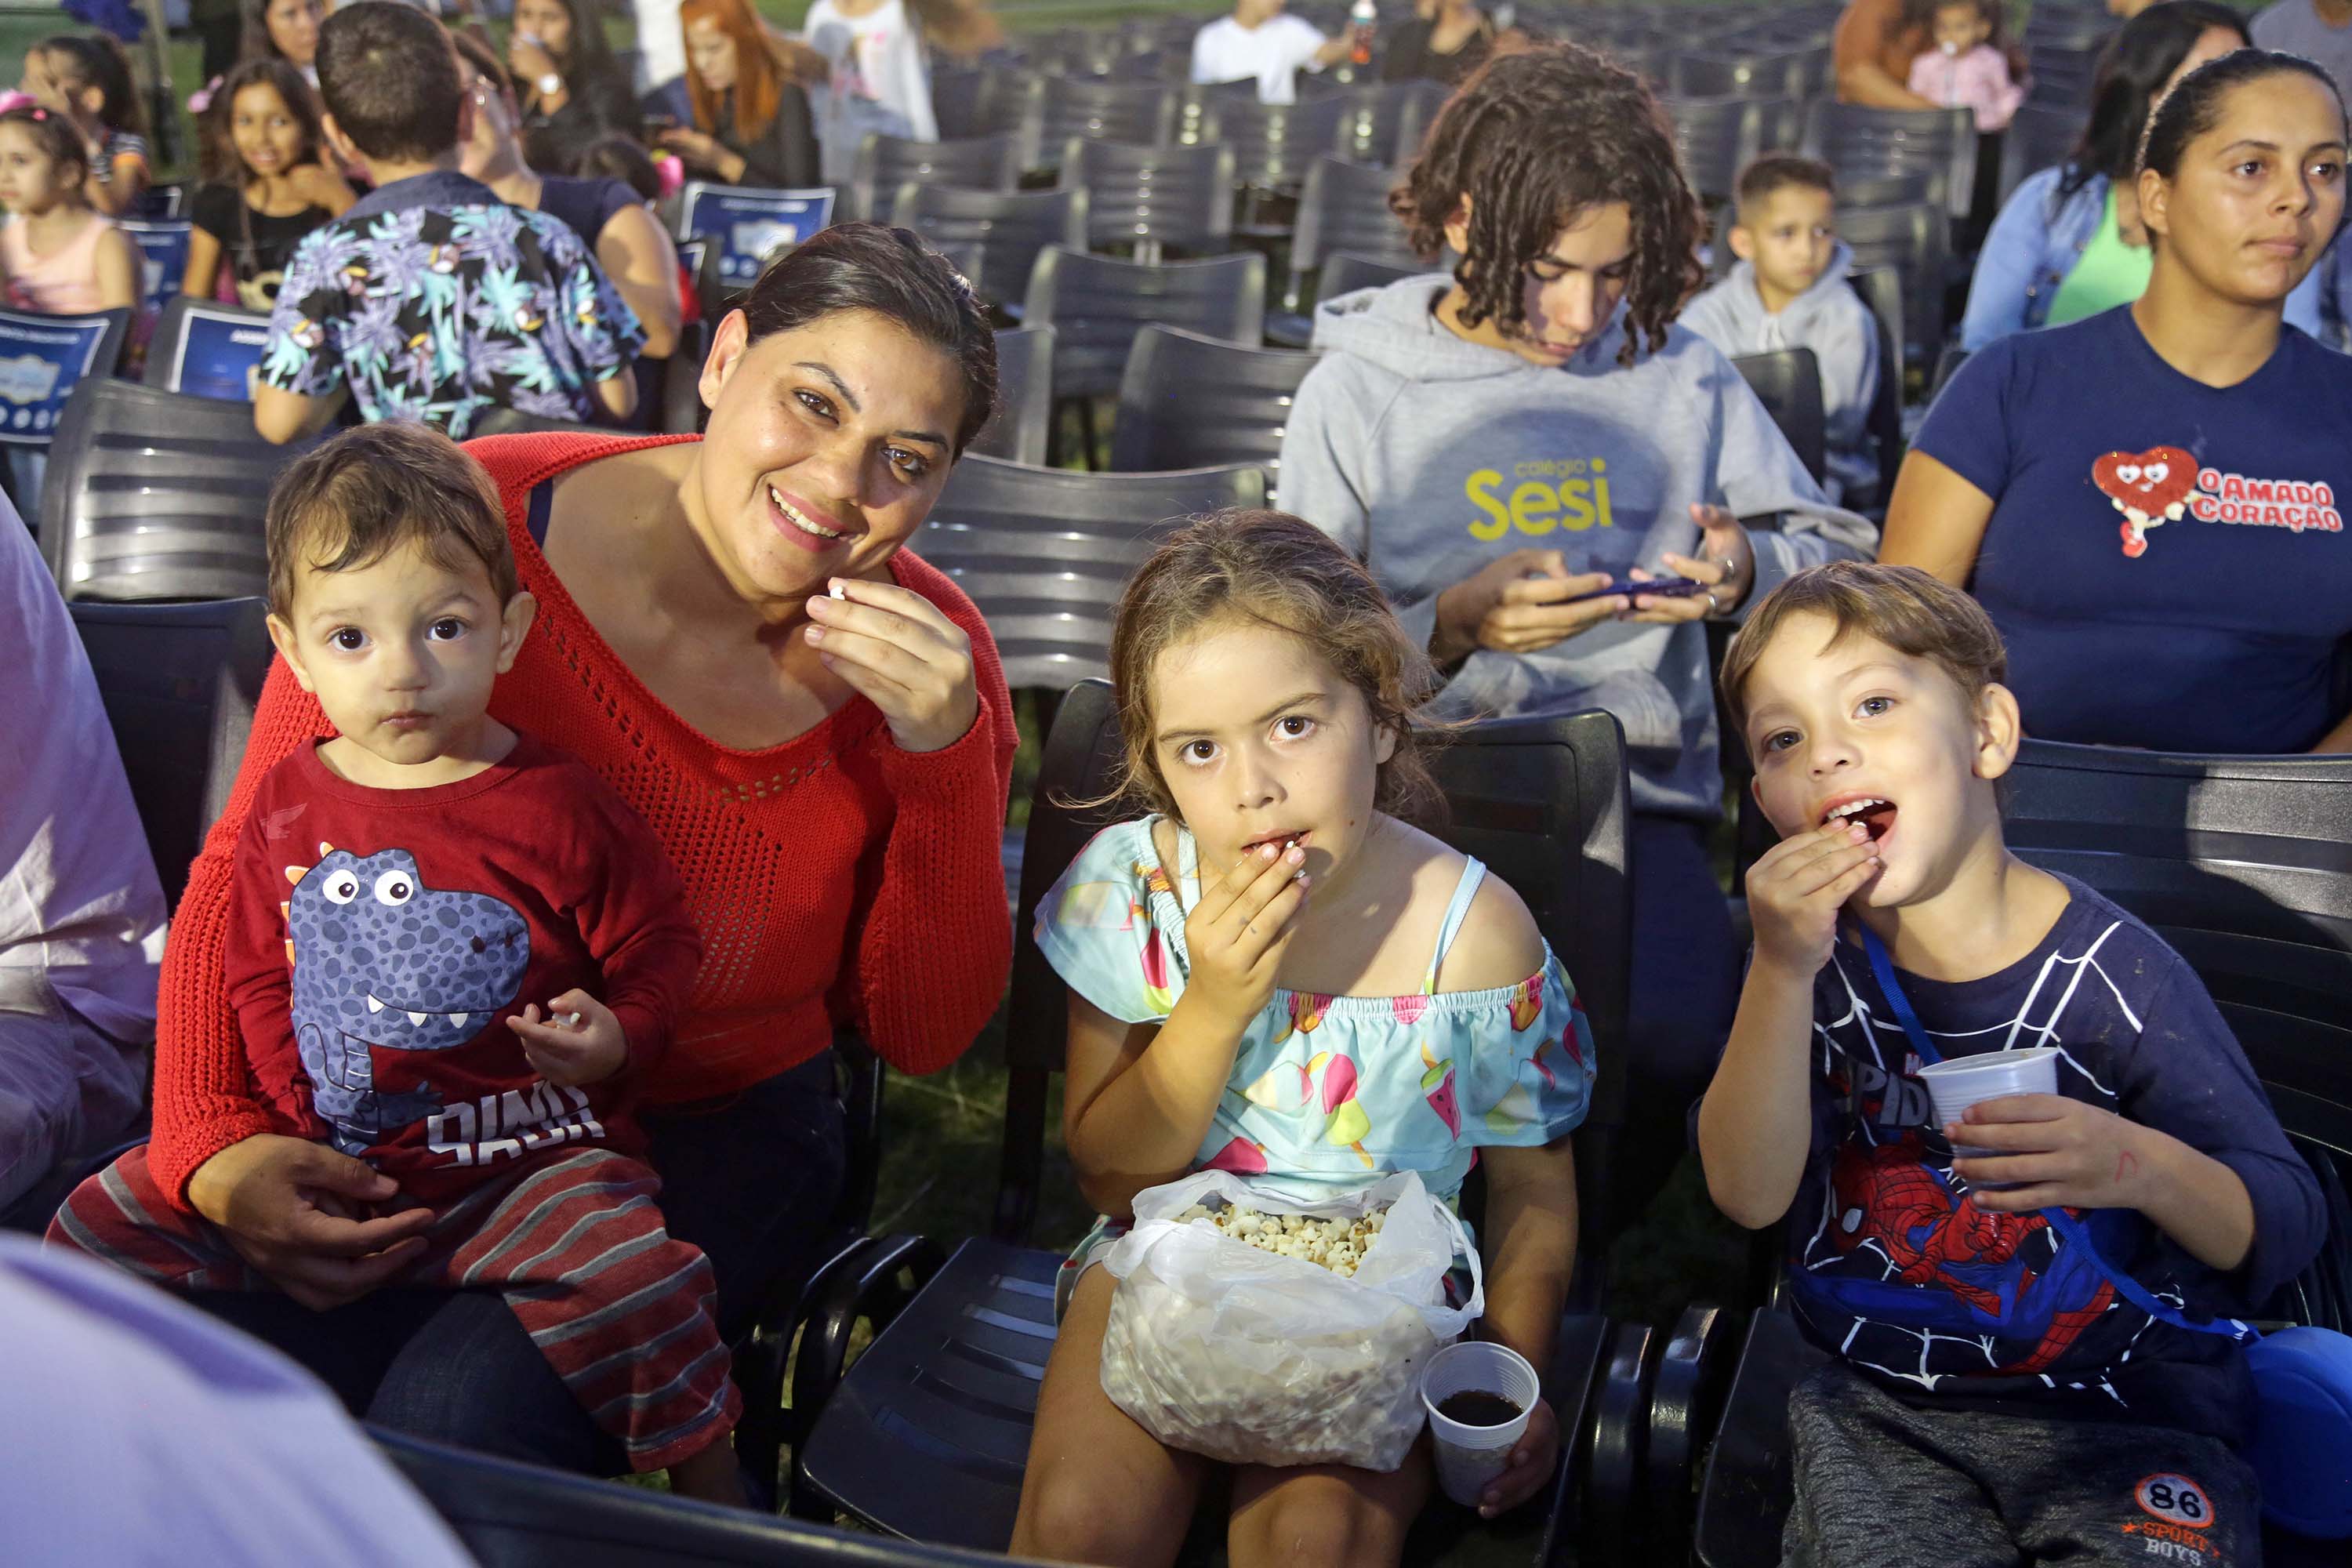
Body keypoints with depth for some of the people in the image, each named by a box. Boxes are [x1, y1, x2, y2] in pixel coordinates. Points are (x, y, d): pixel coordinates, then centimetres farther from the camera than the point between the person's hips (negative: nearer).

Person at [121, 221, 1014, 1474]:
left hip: (713, 1137, 0)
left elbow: (923, 1036, -4)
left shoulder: (931, 658, -6)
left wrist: (946, 759, -18)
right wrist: (208, 1146, -19)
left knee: (460, 1419, -28)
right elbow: (251, 862, -4)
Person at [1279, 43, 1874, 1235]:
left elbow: (1839, 549, 16)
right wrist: (1453, 625, -19)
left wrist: (1749, 572, -8)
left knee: (1672, 1040, -27)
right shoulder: (1358, 393, 5)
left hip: (1634, 784, 2)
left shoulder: (1679, 373, 12)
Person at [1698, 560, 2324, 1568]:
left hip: (2125, 1405, -1)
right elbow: (1750, 1196, -14)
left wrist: (2144, 1169, -30)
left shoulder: (2110, 973, -11)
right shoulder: (1813, 957, -1)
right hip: (1876, 1400, 2)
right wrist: (1782, 972, -25)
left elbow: (2285, 1231, -8)